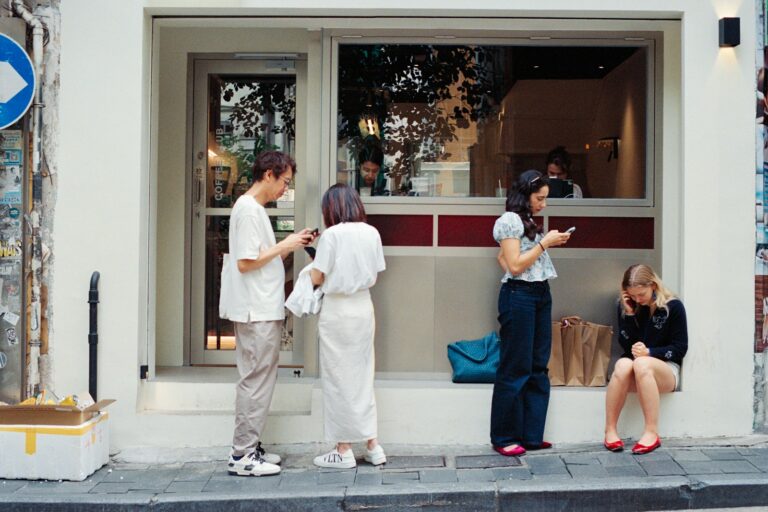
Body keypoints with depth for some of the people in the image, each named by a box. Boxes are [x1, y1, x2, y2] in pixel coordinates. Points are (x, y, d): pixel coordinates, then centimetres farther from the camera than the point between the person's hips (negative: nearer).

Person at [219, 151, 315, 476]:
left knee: (257, 380, 13)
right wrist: (285, 245, -12)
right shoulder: (248, 209, -13)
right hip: (256, 313, -10)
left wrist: (291, 244, 9)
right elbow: (246, 262, -19)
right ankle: (242, 455, 0)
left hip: (263, 312, 10)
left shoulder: (254, 208, 18)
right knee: (255, 381, -6)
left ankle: (249, 448, 20)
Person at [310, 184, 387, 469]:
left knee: (339, 379, 4)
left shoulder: (331, 235, -13)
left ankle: (344, 450, 10)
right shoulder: (372, 233, 2)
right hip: (364, 307, 5)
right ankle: (372, 446, 17)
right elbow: (375, 275, 7)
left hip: (337, 310, -5)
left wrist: (316, 263, 10)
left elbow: (316, 279, -10)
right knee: (362, 376, 14)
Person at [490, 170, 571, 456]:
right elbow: (514, 265, -15)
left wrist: (551, 243, 13)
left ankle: (531, 435, 16)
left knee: (538, 369, 9)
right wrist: (544, 242, -11)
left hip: (540, 296, 9)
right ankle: (504, 438, 8)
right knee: (515, 370, -3)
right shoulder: (510, 220, -9)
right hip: (519, 296, -9)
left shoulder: (528, 222, 18)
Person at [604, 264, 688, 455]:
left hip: (666, 370, -2)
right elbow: (625, 345, -1)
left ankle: (652, 432, -36)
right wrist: (629, 313, -13)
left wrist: (650, 352, -18)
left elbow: (680, 348, -4)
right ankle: (610, 431, -32)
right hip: (634, 375, 2)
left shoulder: (673, 307, -4)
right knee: (623, 364, -35)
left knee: (642, 364, -38)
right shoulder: (626, 305, 3)